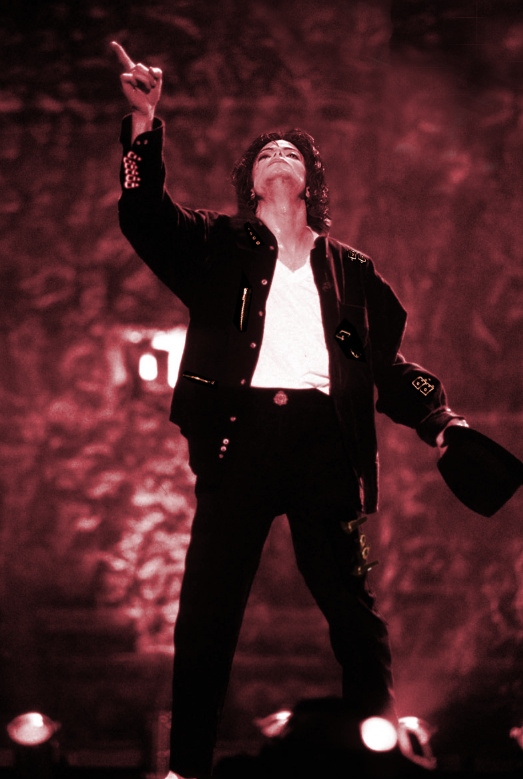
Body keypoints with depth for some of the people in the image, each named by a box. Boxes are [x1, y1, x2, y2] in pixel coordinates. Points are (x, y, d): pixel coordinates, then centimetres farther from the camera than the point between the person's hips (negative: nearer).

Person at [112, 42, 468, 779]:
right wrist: (144, 125, -10)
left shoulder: (350, 270, 22)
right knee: (206, 616, -4)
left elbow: (387, 363, 22)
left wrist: (439, 419, 7)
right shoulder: (220, 248, 18)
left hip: (323, 437, 1)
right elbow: (147, 216, 2)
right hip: (239, 434, -1)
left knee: (354, 613, -2)